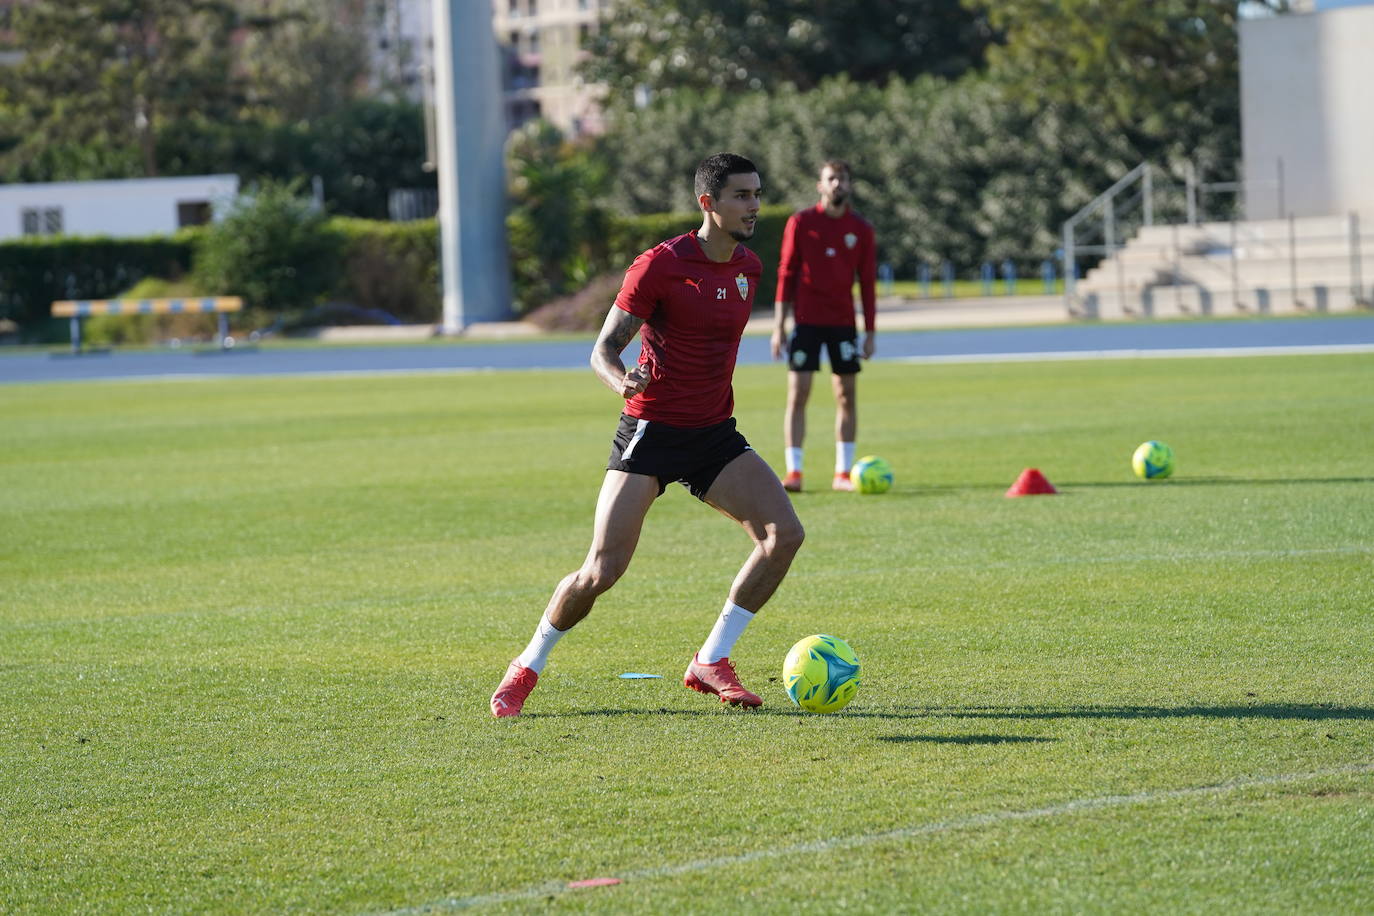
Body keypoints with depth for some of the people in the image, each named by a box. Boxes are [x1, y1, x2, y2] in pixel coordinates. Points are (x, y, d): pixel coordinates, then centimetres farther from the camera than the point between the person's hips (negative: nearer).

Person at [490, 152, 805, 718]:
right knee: (603, 569, -12)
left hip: (714, 436, 6)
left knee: (784, 533, -13)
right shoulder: (660, 265, -13)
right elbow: (603, 349, -12)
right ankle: (528, 667, 12)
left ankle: (712, 660, -2)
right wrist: (621, 380, -33)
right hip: (650, 432, -6)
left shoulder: (748, 268, 7)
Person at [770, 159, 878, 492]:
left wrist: (870, 332, 4)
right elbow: (786, 274, 0)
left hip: (843, 321, 2)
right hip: (806, 321, -2)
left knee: (847, 393, 3)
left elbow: (867, 282, 8)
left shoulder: (861, 229, 5)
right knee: (798, 393, -7)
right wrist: (779, 326, -4)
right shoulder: (801, 223, 0)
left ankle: (843, 472, 9)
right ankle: (794, 472, -5)